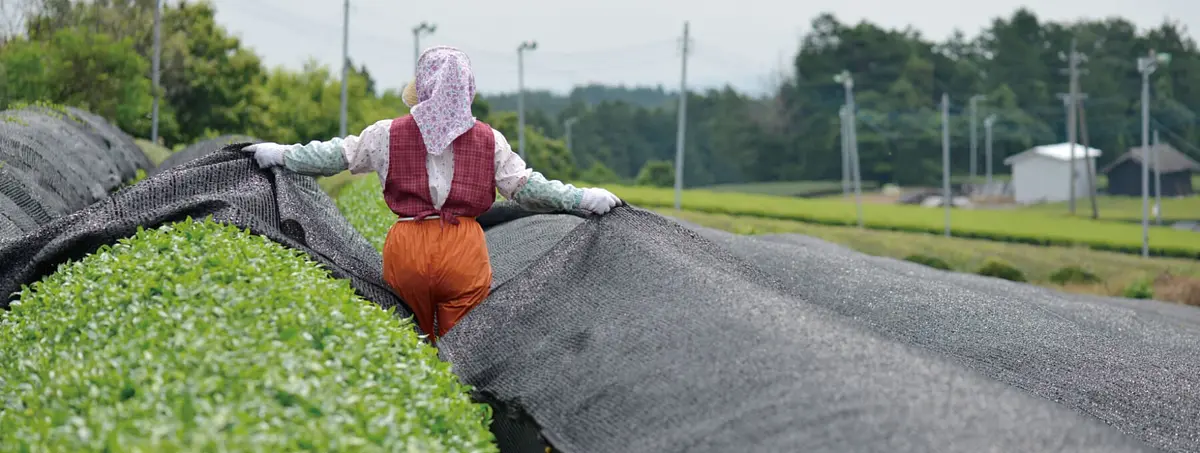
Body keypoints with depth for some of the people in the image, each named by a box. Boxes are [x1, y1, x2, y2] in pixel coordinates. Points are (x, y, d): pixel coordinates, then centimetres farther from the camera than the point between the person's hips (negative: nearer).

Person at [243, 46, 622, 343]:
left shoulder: (390, 134, 3)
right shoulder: (489, 140, 3)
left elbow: (338, 154, 13)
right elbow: (528, 188, 3)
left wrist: (283, 155, 26)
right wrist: (581, 199, 11)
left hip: (406, 252, 1)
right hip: (465, 253, 0)